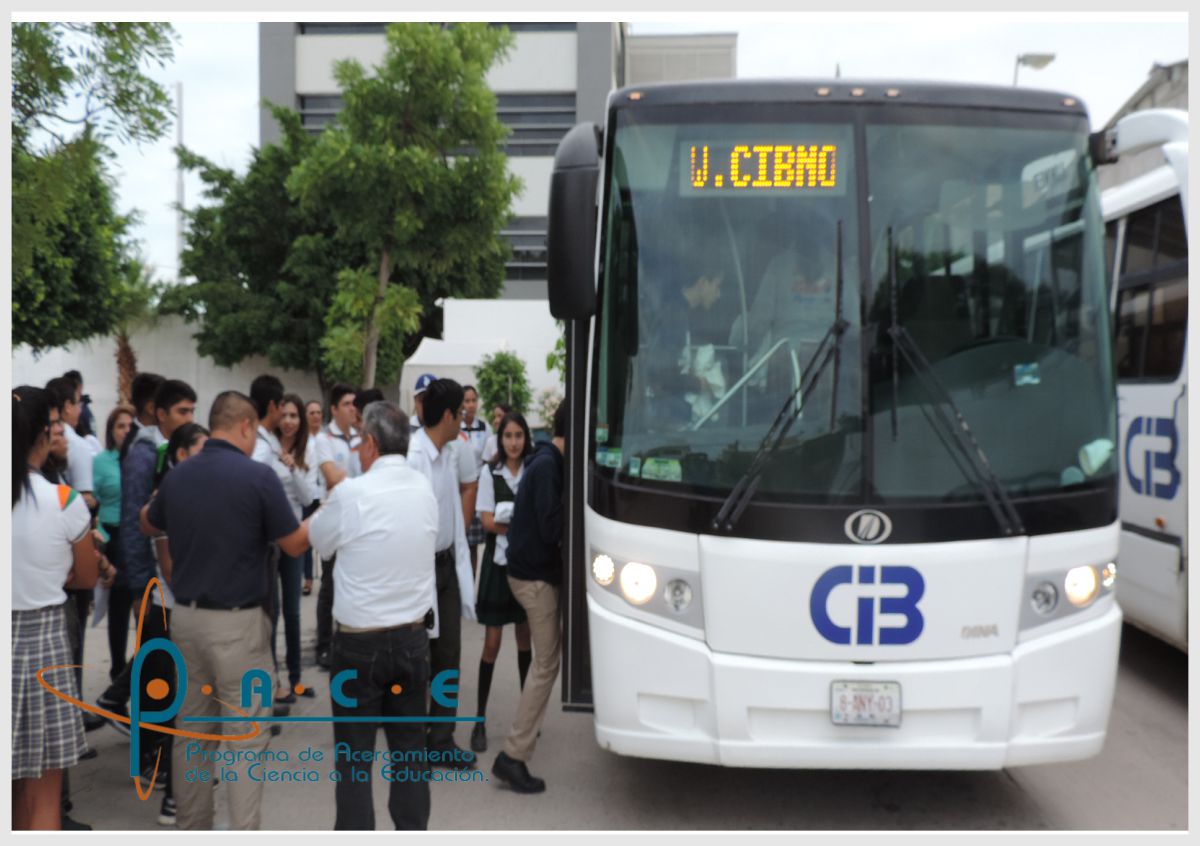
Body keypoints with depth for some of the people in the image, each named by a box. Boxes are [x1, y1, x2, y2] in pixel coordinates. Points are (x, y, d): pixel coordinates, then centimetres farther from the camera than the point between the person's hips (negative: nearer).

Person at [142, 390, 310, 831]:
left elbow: (147, 525, 23)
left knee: (193, 731, 16)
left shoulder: (177, 475, 3)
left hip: (185, 616, 6)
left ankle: (191, 828, 26)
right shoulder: (258, 475, -15)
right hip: (238, 621, -6)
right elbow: (295, 544, -7)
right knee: (247, 736, 2)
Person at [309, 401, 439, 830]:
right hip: (412, 636, 5)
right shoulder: (425, 490, 1)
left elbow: (318, 536, 1)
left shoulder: (352, 493, -14)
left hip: (359, 641, -4)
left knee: (354, 754, 6)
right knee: (409, 748, 13)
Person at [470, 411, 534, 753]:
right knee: (492, 642, -1)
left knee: (525, 638, 11)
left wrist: (509, 522, -15)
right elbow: (488, 521, -7)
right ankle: (480, 719, 7)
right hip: (498, 562, -2)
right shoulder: (490, 473, -3)